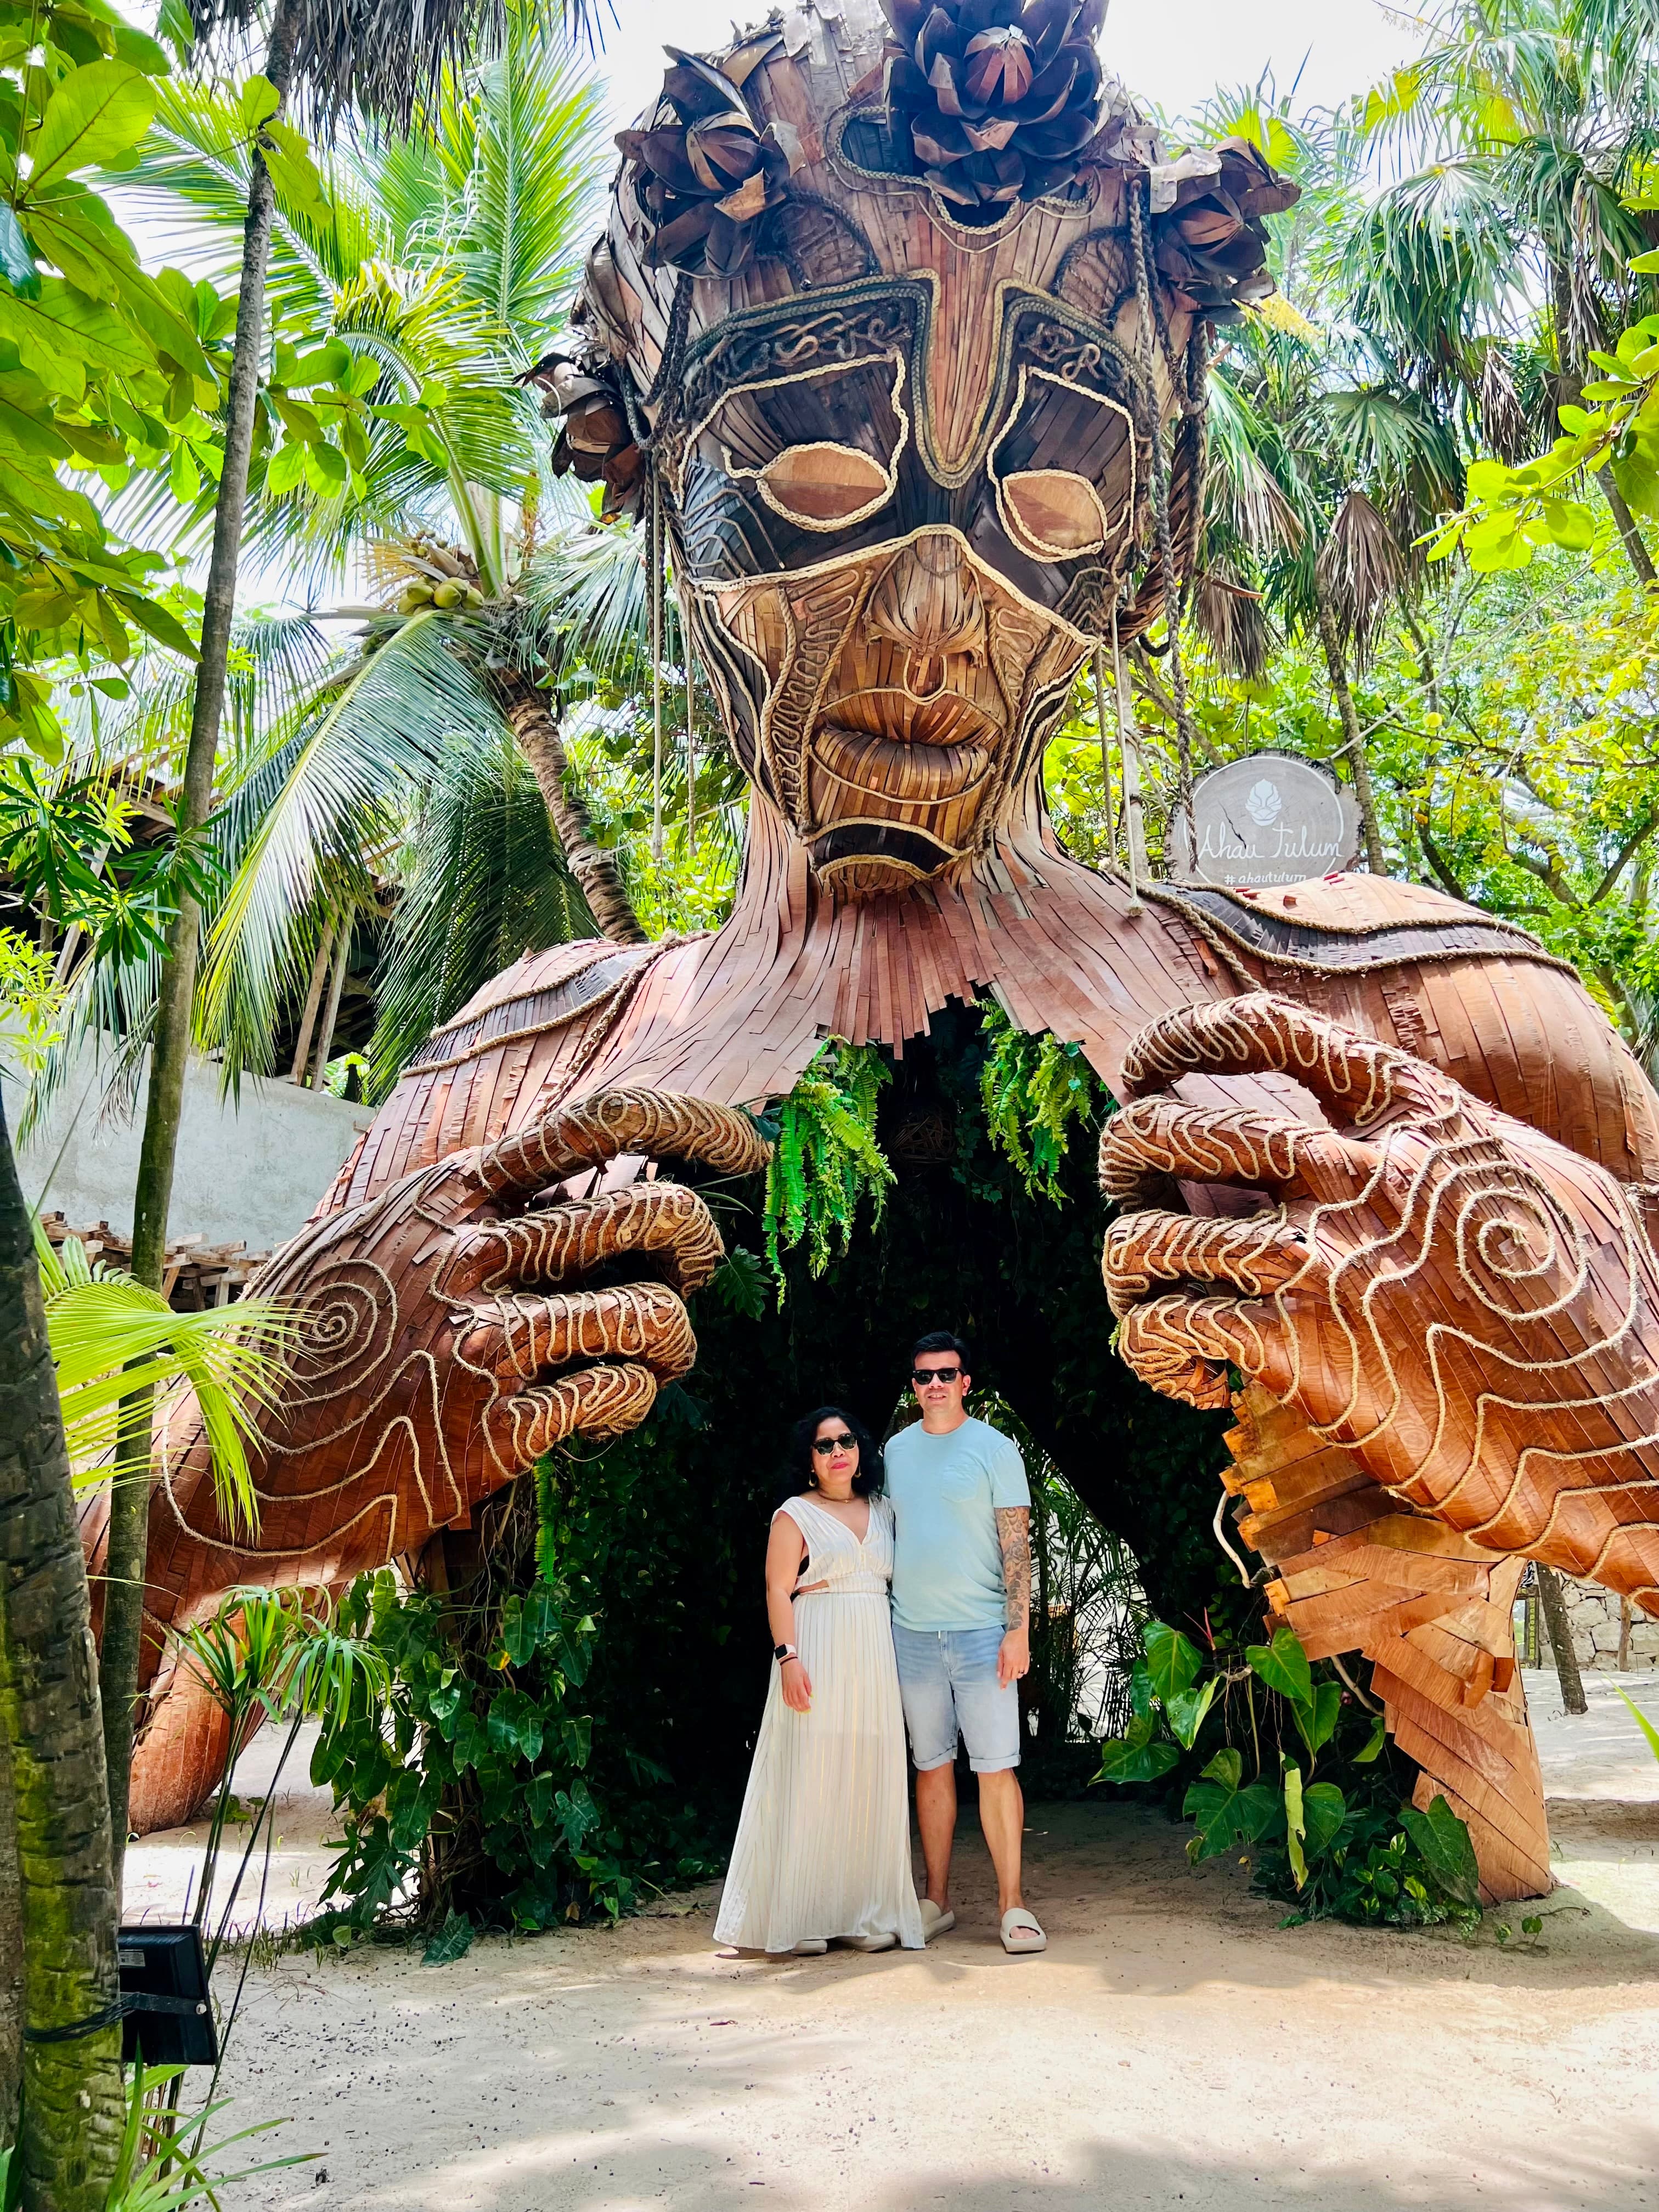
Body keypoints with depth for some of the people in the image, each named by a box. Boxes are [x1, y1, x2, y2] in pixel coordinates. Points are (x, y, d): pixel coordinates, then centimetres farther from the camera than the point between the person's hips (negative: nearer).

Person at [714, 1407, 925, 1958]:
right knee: (809, 1778, -4)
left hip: (874, 1657, 5)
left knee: (869, 1782, 5)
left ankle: (865, 1915, 14)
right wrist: (788, 1657, -16)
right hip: (817, 1653, -4)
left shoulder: (883, 1511, 16)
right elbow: (778, 1589, -5)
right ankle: (801, 1918, 4)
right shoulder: (795, 1515, 2)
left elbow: (901, 1582, 17)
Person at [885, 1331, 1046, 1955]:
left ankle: (1012, 1905, 6)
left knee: (997, 1767, -3)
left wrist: (1019, 1628, -13)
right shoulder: (897, 1450, 10)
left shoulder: (994, 1449, -2)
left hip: (982, 1633, -4)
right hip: (913, 1633, 4)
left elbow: (1016, 1545, -5)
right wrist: (879, 1628, 12)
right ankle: (937, 1901, 20)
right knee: (932, 1766, 10)